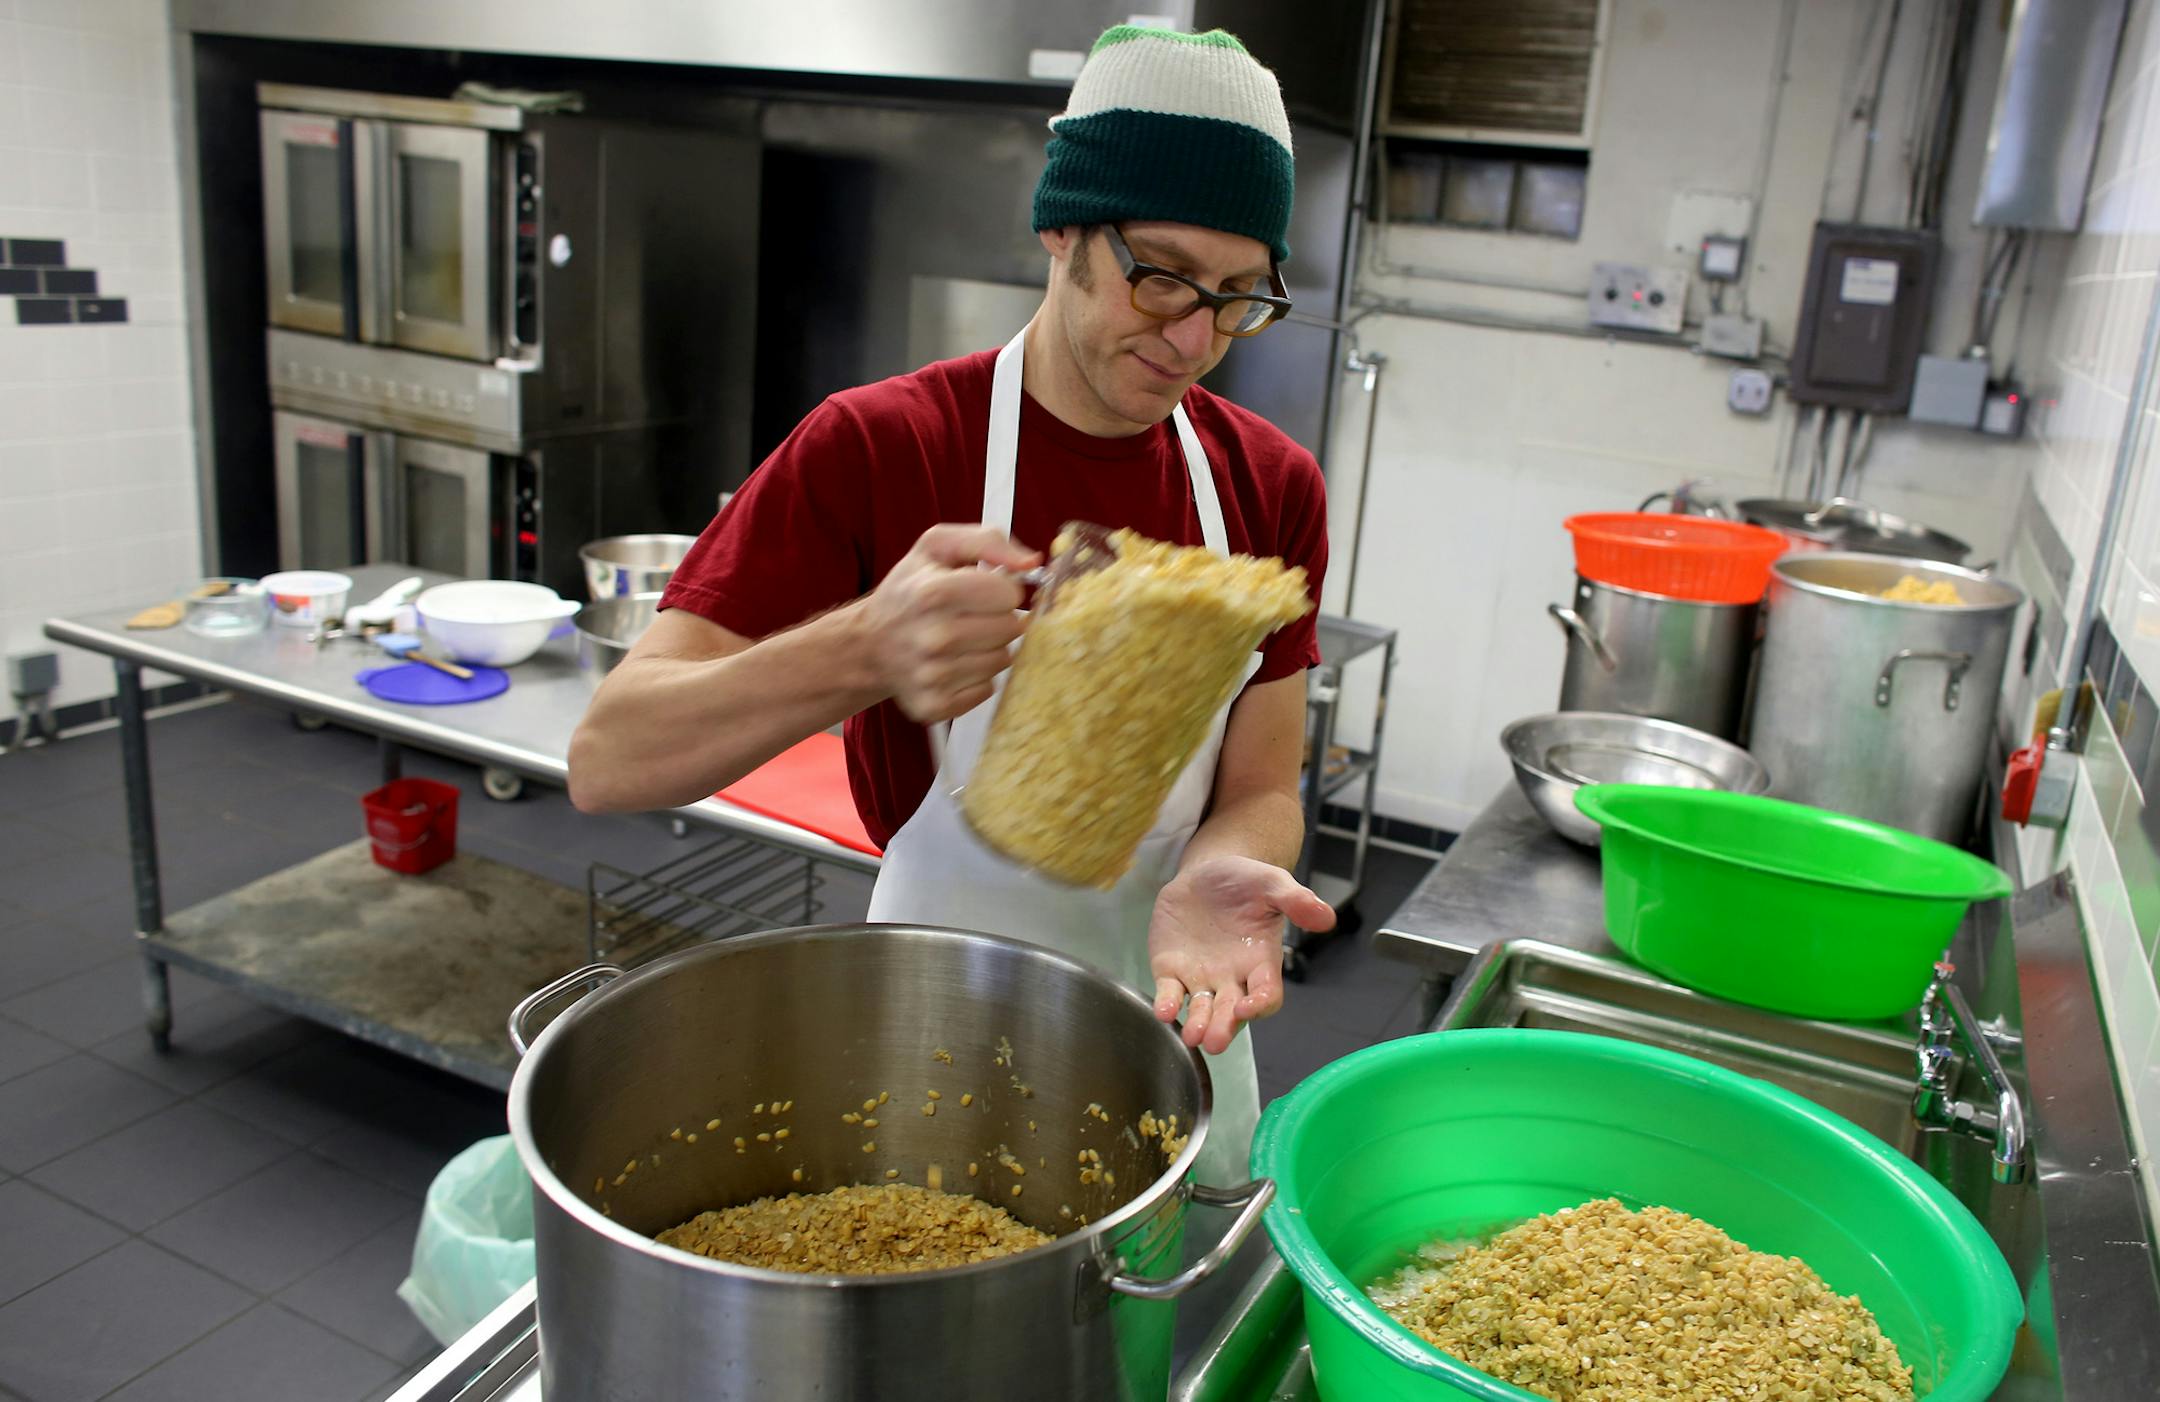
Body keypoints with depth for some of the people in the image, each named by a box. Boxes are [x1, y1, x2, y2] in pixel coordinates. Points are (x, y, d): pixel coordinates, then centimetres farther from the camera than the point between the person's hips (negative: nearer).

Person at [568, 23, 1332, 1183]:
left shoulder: (1271, 486, -5)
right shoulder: (871, 450, -17)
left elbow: (1260, 791, -3)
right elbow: (608, 762, -23)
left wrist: (1215, 878, -28)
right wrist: (863, 649, -41)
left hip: (1173, 1039, 4)